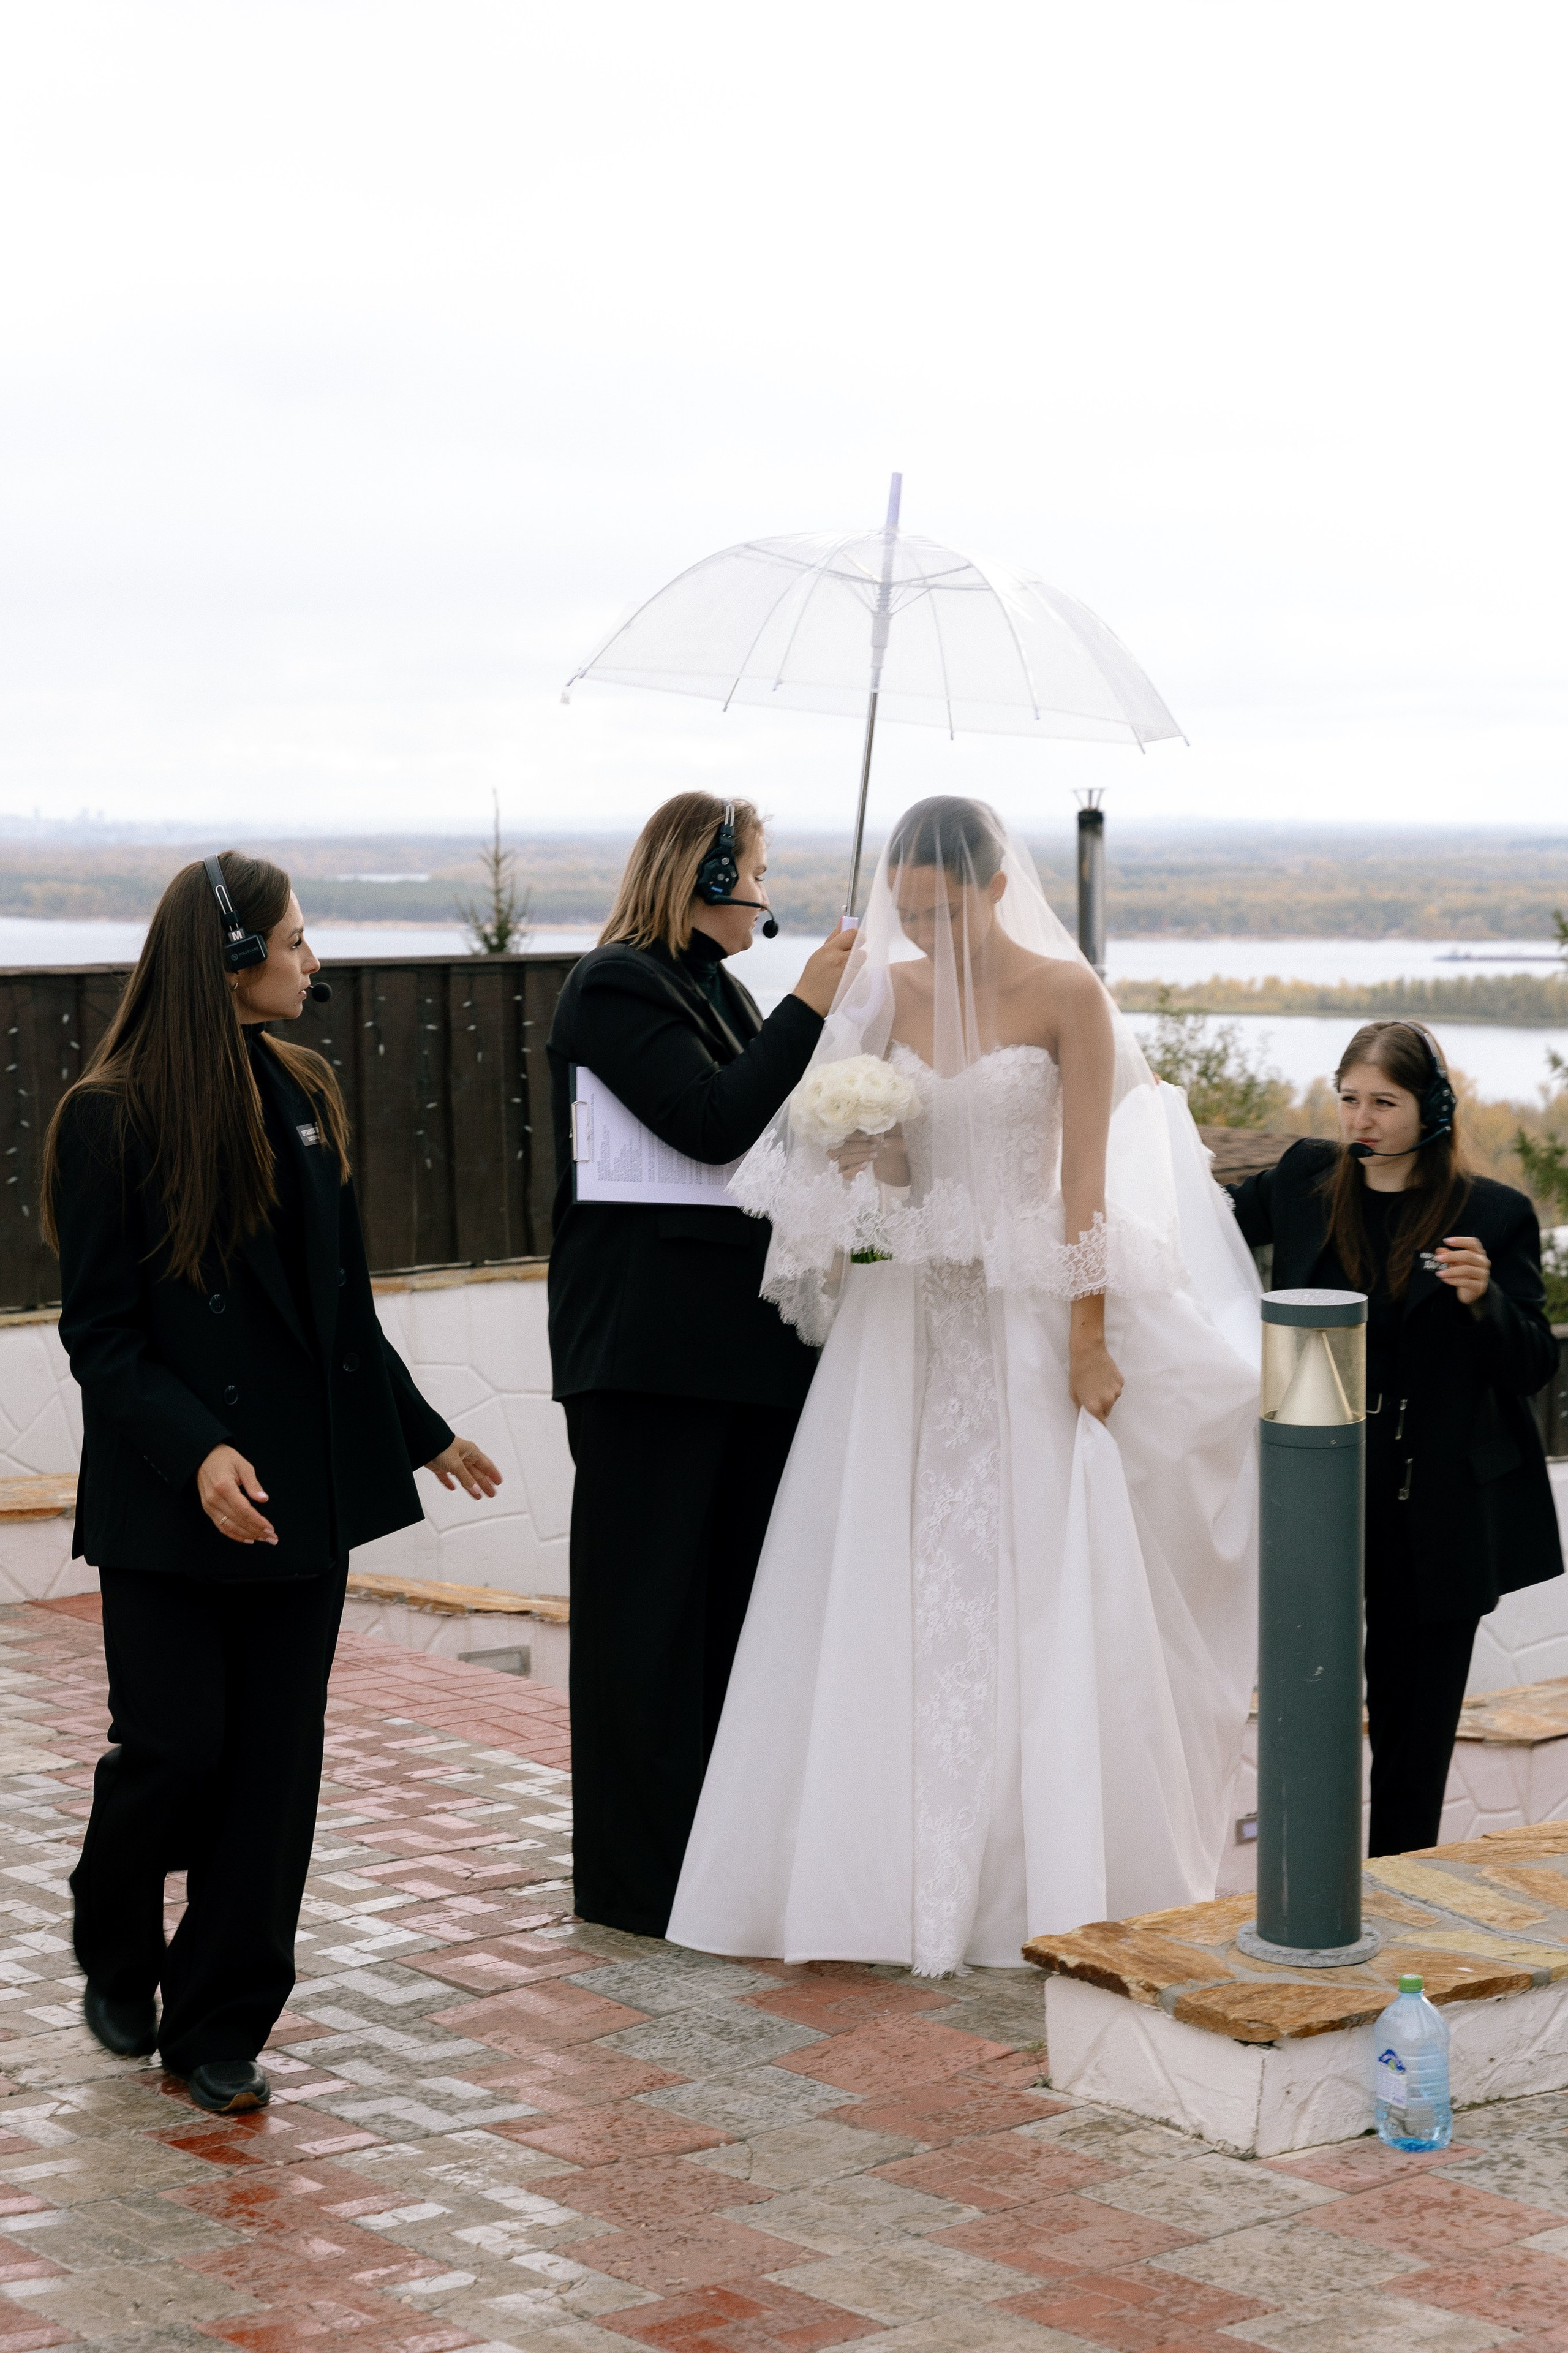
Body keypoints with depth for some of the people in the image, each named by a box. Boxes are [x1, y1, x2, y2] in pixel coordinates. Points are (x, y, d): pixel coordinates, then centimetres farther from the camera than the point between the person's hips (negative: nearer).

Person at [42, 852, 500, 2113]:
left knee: (277, 1763, 4)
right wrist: (194, 1451, -24)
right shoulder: (110, 1118, -9)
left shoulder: (306, 1093, 8)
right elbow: (100, 1333, -11)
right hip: (171, 1502, -5)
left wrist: (423, 1432, 17)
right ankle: (117, 1959, 29)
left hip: (303, 1490, 5)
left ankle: (219, 2028, 14)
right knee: (176, 1747, 1)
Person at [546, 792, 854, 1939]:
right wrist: (808, 1005, -15)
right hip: (651, 1348, -9)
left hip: (741, 1345, 9)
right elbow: (713, 1122, -22)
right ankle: (636, 1877, 6)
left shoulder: (713, 987, 16)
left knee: (736, 1595, 12)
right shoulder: (617, 987, -10)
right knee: (647, 1605, -2)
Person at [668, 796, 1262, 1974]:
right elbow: (866, 1161, 12)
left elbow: (1086, 1179, -9)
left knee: (1030, 1600, -2)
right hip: (907, 1313, 4)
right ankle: (893, 1868, 11)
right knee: (892, 1601, 3)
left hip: (1025, 1314, -4)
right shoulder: (889, 990, 6)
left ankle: (1043, 1882, 8)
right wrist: (852, 1146, -10)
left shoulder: (1065, 993, -7)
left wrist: (1089, 1338, -13)